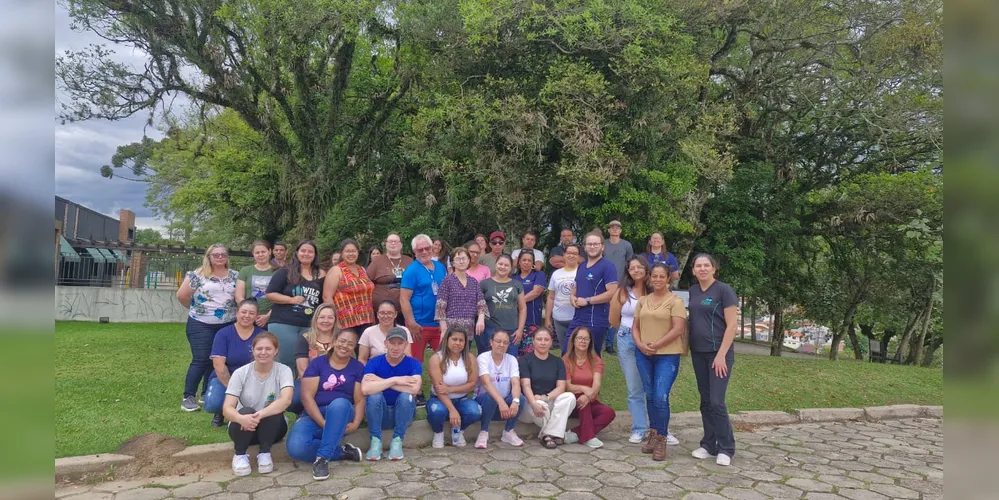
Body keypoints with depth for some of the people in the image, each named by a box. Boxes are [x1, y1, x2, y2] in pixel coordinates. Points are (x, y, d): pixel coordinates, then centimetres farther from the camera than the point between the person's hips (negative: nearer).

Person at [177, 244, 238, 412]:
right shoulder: (198, 275, -4)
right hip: (201, 324, -4)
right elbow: (181, 295, -1)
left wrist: (230, 310, 2)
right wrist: (196, 309, 8)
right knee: (201, 360, -4)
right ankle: (188, 396, 6)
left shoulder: (235, 276, 6)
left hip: (227, 325, 4)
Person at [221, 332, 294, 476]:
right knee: (246, 411, -31)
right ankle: (240, 455, -10)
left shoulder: (283, 371, -12)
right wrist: (241, 418, -42)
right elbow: (227, 409, -20)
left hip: (272, 428, 0)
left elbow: (286, 400, -30)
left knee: (274, 412, -32)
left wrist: (261, 414, -45)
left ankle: (265, 453, -11)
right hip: (244, 426, 0)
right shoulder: (240, 373, -11)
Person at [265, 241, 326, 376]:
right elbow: (270, 294, -2)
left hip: (309, 326, 3)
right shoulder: (285, 272, 0)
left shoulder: (321, 275, 9)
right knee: (285, 361, -2)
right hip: (283, 324, -3)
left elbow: (324, 299, 17)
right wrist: (291, 299, -14)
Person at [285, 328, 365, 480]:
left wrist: (355, 424, -19)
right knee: (295, 447, -31)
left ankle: (322, 458, -31)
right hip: (315, 415, 0)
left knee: (340, 403, -38)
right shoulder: (317, 363, 3)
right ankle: (343, 451, -12)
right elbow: (307, 396, -6)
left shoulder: (358, 368, 5)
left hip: (341, 416, 0)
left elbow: (360, 400, 0)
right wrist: (323, 423, -18)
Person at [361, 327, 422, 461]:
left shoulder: (414, 364, -11)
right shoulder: (373, 362, -11)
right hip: (379, 414, 0)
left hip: (402, 414, 0)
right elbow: (365, 389, -29)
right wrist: (394, 380, -29)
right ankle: (375, 441, -16)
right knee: (374, 395, -28)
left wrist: (381, 381, -26)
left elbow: (414, 389, -32)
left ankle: (397, 441, -15)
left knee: (406, 396, -30)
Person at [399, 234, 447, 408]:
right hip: (420, 325, -5)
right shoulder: (411, 271, -9)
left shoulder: (440, 267, 8)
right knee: (416, 361, 4)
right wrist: (411, 324, -18)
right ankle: (416, 395, 17)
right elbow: (404, 299, -13)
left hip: (440, 323, 6)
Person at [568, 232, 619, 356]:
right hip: (577, 319, 8)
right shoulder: (581, 266, 14)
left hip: (596, 322, -8)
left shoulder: (607, 266, -10)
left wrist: (587, 301, -16)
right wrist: (573, 297, 2)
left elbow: (612, 293, -19)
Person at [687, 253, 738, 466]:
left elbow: (732, 325, -12)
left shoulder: (724, 290, -8)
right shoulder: (692, 291, 9)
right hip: (698, 353, 6)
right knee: (705, 401, 10)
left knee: (717, 401, -6)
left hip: (718, 353, -6)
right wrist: (686, 348, 8)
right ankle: (709, 445, 20)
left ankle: (726, 448, 8)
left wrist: (721, 354, -16)